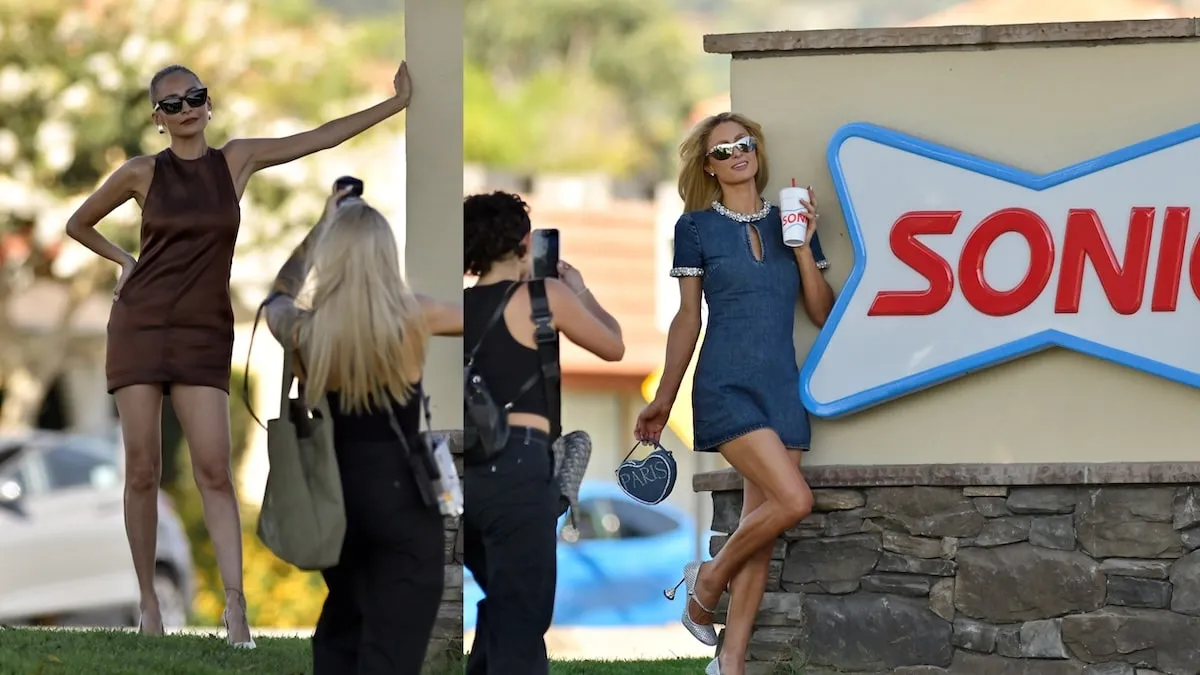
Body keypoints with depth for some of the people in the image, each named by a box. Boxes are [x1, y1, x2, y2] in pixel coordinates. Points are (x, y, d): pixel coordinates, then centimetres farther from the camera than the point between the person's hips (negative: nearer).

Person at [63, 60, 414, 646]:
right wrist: (124, 261, 12)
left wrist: (397, 103, 4)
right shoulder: (142, 174, 2)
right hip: (140, 326, 0)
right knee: (143, 469, -2)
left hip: (204, 334, 0)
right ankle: (147, 600, 5)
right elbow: (78, 224, 17)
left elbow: (322, 137, 5)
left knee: (214, 471, -9)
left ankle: (235, 604, -16)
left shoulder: (236, 161, 5)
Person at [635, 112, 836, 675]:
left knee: (759, 528, 3)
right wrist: (663, 399, 5)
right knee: (794, 500, -20)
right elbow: (688, 317, 5)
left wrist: (803, 249, -6)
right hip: (726, 388, -5)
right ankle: (708, 579, 4)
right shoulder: (696, 226, 1)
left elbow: (823, 315, 6)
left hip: (783, 390, 5)